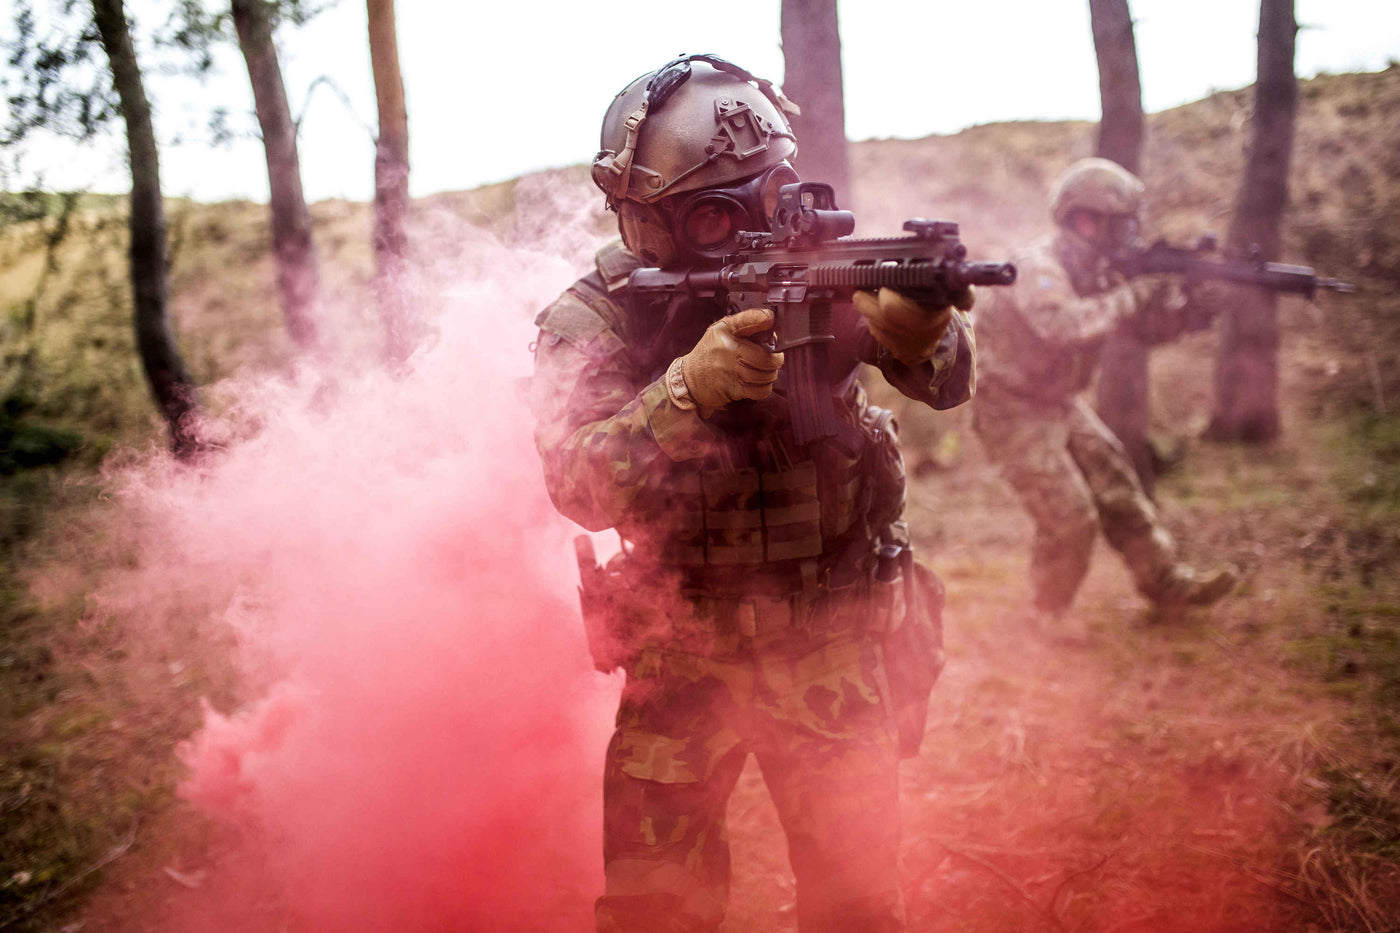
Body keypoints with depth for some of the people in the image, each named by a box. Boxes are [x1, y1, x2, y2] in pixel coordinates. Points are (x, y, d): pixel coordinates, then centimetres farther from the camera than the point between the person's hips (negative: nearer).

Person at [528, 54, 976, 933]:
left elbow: (949, 383, -17)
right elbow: (580, 486, -24)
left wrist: (919, 325, -40)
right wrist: (690, 387, -40)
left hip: (833, 650, 1)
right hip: (683, 658, -1)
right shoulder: (593, 322, -10)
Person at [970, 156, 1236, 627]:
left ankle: (1167, 583, 19)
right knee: (1071, 517, -9)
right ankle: (1049, 610, 13)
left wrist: (1189, 302, -15)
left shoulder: (1102, 270, 2)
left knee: (1119, 487, 8)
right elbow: (1063, 326, -44)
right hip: (1012, 410, -8)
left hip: (1060, 403, 9)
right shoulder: (1038, 268, -25)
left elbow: (1153, 327, 6)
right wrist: (1132, 294, -35)